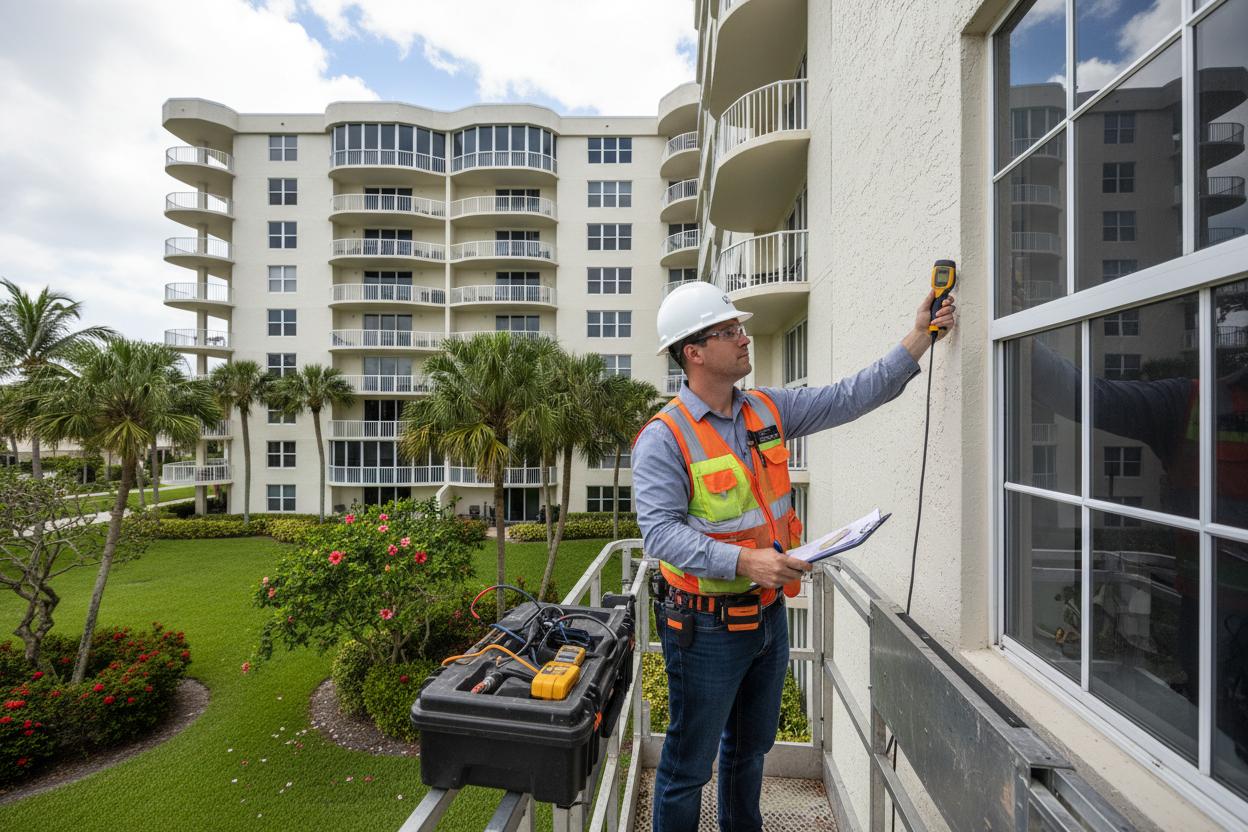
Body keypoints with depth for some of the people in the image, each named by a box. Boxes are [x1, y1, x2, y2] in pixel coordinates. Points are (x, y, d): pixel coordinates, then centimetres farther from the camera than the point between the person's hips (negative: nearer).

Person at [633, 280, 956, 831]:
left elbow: (850, 398, 3)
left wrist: (918, 339, -1)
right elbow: (660, 531, -26)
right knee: (689, 764, 12)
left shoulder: (767, 409, 1)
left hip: (769, 614, 7)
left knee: (751, 747, 29)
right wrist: (744, 561, -35)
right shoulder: (664, 438, -20)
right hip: (708, 626, -7)